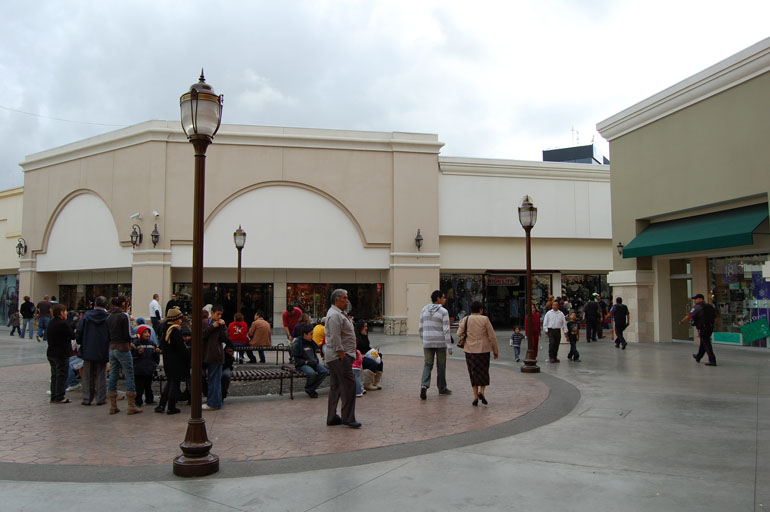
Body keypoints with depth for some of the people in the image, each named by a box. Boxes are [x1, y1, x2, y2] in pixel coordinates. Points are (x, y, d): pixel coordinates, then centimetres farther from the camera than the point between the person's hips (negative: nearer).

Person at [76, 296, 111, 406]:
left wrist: (81, 344, 15)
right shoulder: (108, 317, -9)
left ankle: (87, 399, 15)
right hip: (102, 351, -1)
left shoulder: (86, 315, -4)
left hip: (88, 351, 1)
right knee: (101, 375, 8)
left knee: (88, 376, 11)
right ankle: (100, 398, 9)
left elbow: (79, 332, -1)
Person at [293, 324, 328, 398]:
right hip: (302, 364, -7)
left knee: (324, 371, -17)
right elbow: (296, 359, -8)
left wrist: (316, 360, 5)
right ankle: (307, 388, -4)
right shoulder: (298, 343, -6)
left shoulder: (311, 342, 15)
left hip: (313, 363, 7)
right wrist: (306, 362, -19)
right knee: (312, 373, -35)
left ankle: (310, 389, -9)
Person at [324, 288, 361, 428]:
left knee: (335, 387, 12)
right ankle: (348, 418, -6)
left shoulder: (339, 313, 20)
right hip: (339, 357, -11)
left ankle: (332, 418, 16)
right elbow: (335, 338, -21)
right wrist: (342, 354, -22)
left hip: (335, 358, 11)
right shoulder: (335, 315, -15)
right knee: (348, 385, -9)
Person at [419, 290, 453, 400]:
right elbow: (446, 330, -14)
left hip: (427, 342, 3)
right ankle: (442, 388, 24)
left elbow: (421, 328, 8)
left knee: (427, 365, 5)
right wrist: (449, 346, -11)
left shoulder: (424, 310, 4)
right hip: (440, 342, -3)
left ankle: (424, 385, -17)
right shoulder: (443, 312, -10)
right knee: (441, 366, 12)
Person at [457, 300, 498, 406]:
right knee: (484, 372, 14)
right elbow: (492, 336, -5)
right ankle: (481, 392, -7)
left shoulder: (466, 319, -1)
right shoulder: (485, 319, -6)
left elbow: (459, 334, -8)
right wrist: (496, 351, 4)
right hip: (483, 350, -2)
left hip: (470, 350, 2)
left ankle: (475, 397, 4)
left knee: (473, 373, 12)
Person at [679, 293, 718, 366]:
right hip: (710, 328, 8)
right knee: (702, 343, 22)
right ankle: (698, 357, 39)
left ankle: (712, 361, -8)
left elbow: (689, 316, -14)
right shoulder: (710, 306, 12)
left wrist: (681, 321, 0)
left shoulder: (697, 307, -12)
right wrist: (712, 324, 22)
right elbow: (716, 318, 13)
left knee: (706, 344, -5)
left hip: (702, 329, -8)